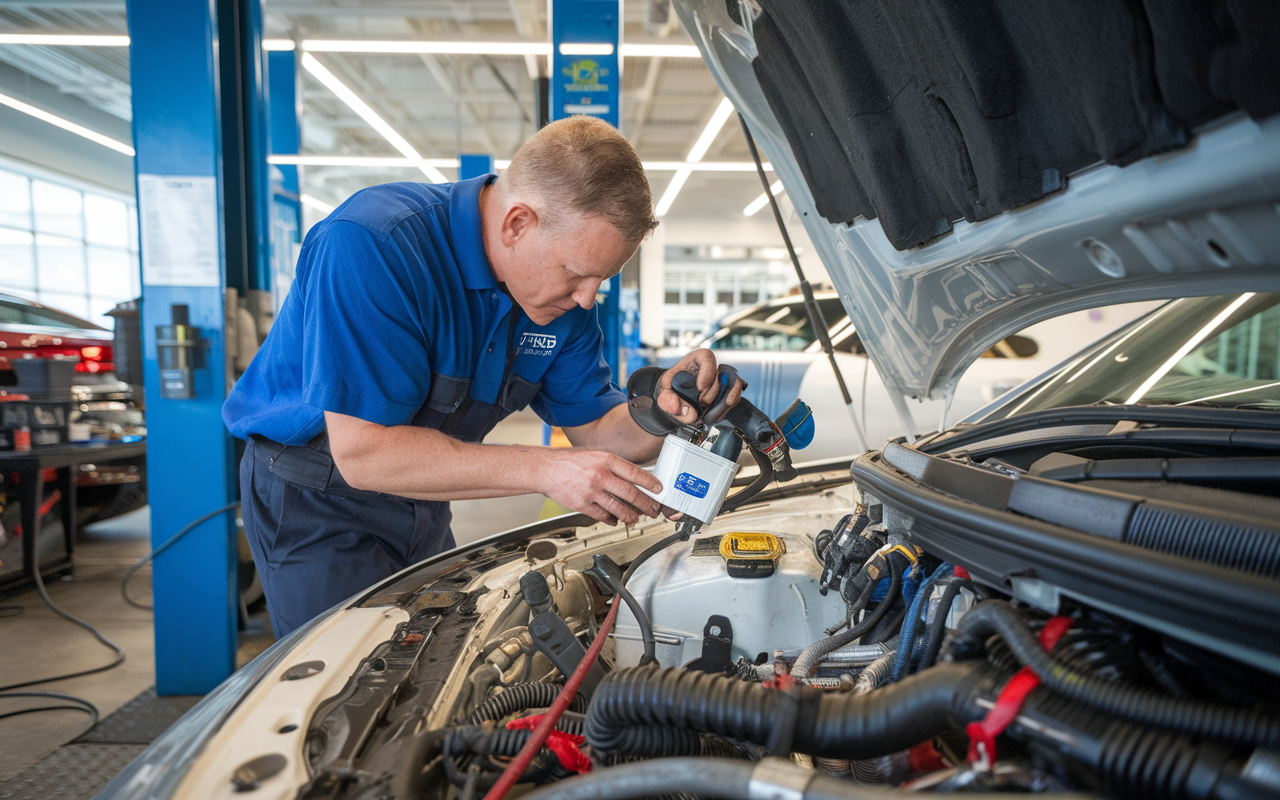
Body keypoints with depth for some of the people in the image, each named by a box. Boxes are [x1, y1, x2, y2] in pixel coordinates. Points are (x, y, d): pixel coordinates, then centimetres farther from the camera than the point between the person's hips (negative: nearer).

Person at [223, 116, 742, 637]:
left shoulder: (564, 290, -10)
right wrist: (546, 469, -36)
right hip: (315, 502, -5)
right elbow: (364, 452, -33)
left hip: (421, 500, 6)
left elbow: (598, 432, -4)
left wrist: (663, 414, -27)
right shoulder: (368, 245, -31)